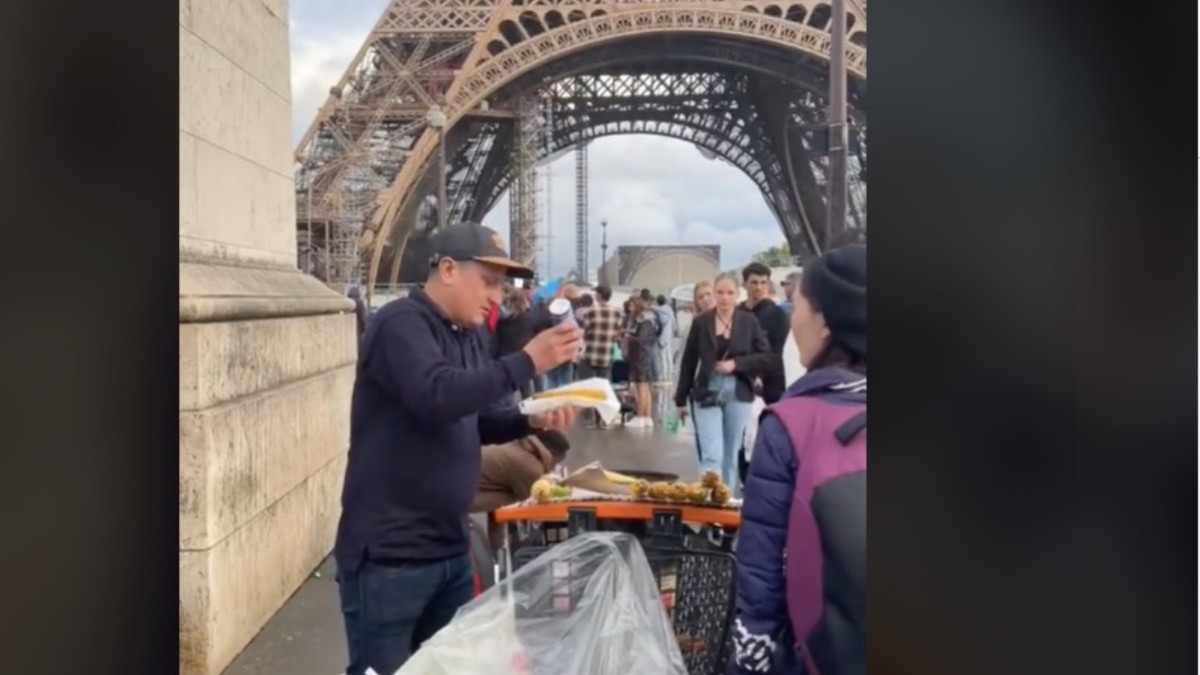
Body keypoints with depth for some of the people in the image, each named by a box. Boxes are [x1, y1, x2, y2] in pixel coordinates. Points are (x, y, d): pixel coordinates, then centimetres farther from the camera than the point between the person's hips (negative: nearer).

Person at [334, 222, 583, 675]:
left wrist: (532, 420, 0)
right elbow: (438, 396, -33)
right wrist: (527, 362, -31)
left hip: (449, 549, 9)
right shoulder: (401, 324, -15)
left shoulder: (468, 335, 12)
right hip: (389, 556, -8)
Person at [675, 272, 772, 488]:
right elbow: (688, 362, 5)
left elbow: (766, 357, 1)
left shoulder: (749, 321, 1)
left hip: (738, 395, 1)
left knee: (731, 455, 11)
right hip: (707, 394, -1)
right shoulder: (701, 322, 0)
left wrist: (736, 364, -13)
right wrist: (681, 399, 6)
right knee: (712, 456, -9)